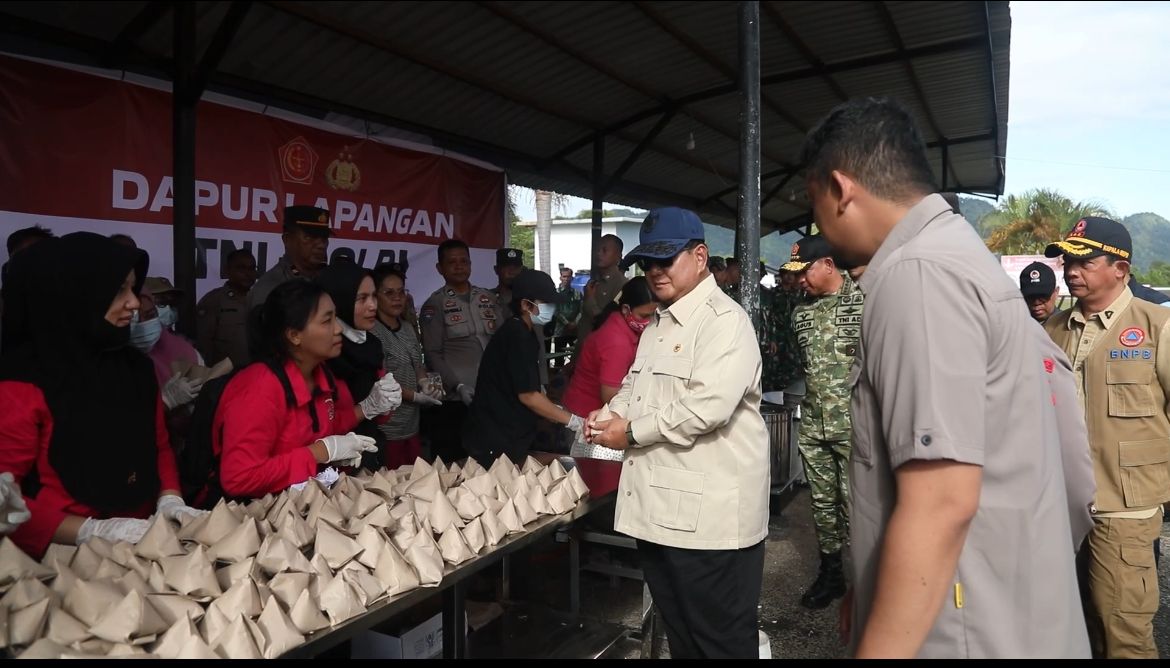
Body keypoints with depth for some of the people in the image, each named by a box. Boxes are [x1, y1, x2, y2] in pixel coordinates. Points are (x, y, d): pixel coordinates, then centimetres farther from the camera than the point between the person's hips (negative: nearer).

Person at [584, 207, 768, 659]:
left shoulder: (725, 321, -14)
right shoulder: (657, 326, 16)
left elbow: (707, 406, -26)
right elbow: (635, 386, 24)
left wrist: (632, 432, -17)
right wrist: (612, 413, 2)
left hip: (709, 515, -9)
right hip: (659, 507, 9)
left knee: (721, 639, 6)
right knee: (678, 632, 23)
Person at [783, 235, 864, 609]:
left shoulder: (864, 303, -8)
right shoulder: (802, 312, 10)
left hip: (854, 425, -6)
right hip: (812, 424, 6)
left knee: (854, 503, 0)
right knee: (822, 501, 13)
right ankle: (830, 572, 27)